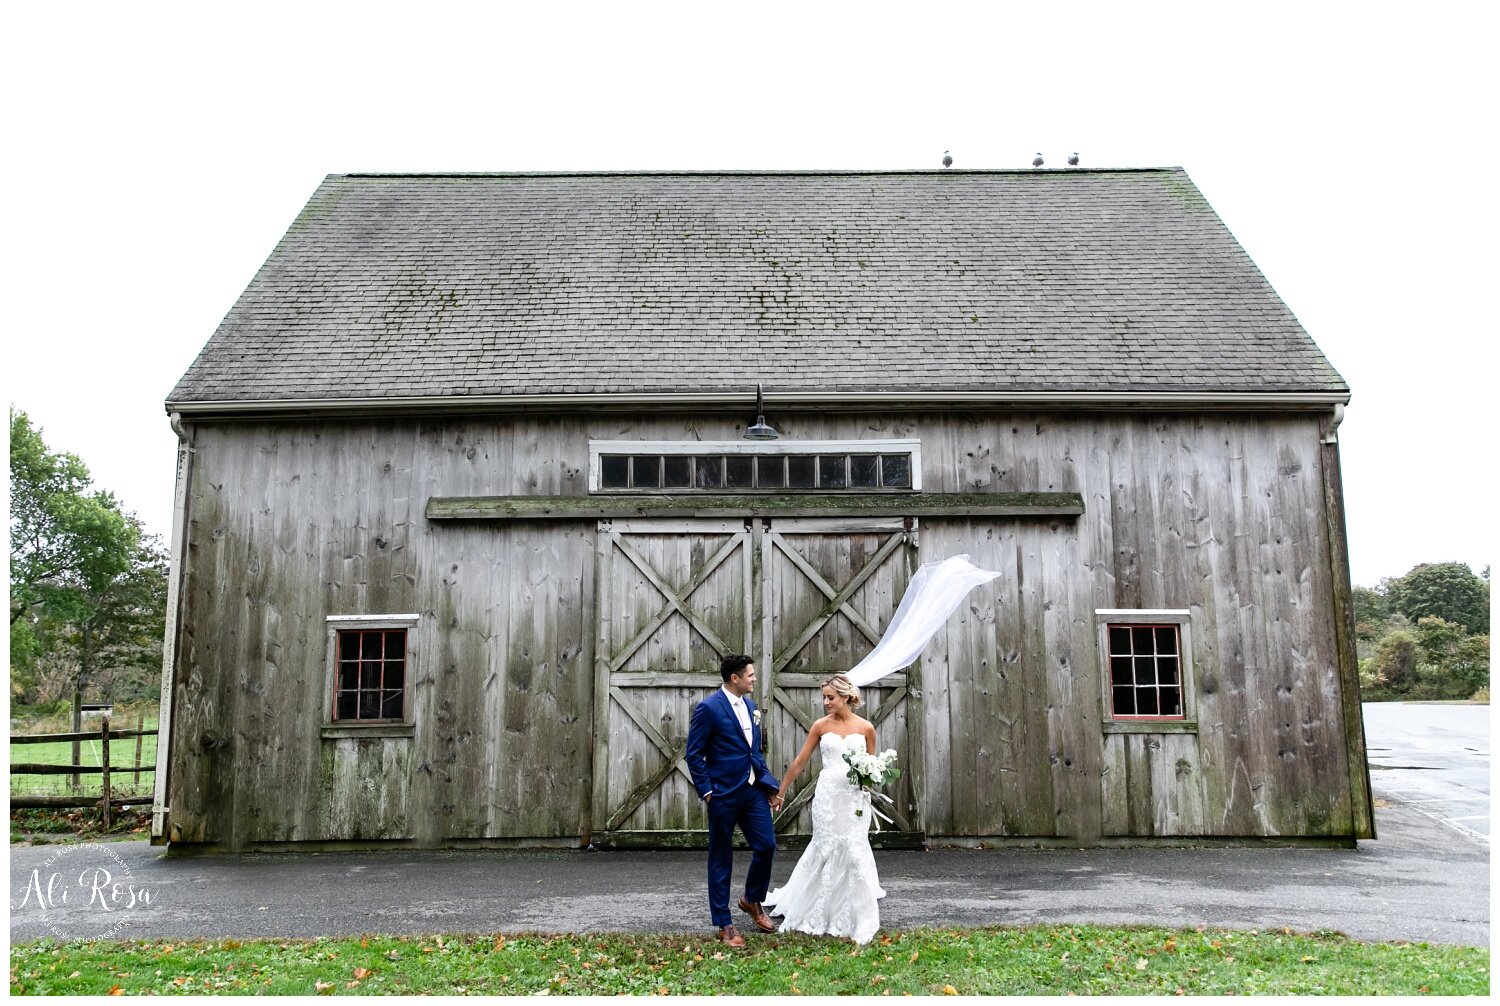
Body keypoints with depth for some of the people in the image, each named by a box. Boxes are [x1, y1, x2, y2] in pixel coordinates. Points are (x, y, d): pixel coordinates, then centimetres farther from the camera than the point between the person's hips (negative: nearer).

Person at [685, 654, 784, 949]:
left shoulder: (750, 706, 9)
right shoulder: (708, 708, -13)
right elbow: (694, 755, -10)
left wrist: (770, 784, 10)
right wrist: (706, 791, -13)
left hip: (753, 791, 6)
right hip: (724, 795, -6)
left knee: (767, 846, 6)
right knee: (721, 860, 5)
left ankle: (752, 900, 32)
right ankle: (724, 924, 17)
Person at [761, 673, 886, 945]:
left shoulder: (866, 728, 2)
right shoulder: (821, 726, 2)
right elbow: (800, 762, 6)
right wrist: (780, 792, 9)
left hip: (855, 797, 0)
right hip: (828, 794, 0)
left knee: (854, 850, -2)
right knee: (826, 848, 4)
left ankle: (854, 917, 15)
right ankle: (821, 913, 24)